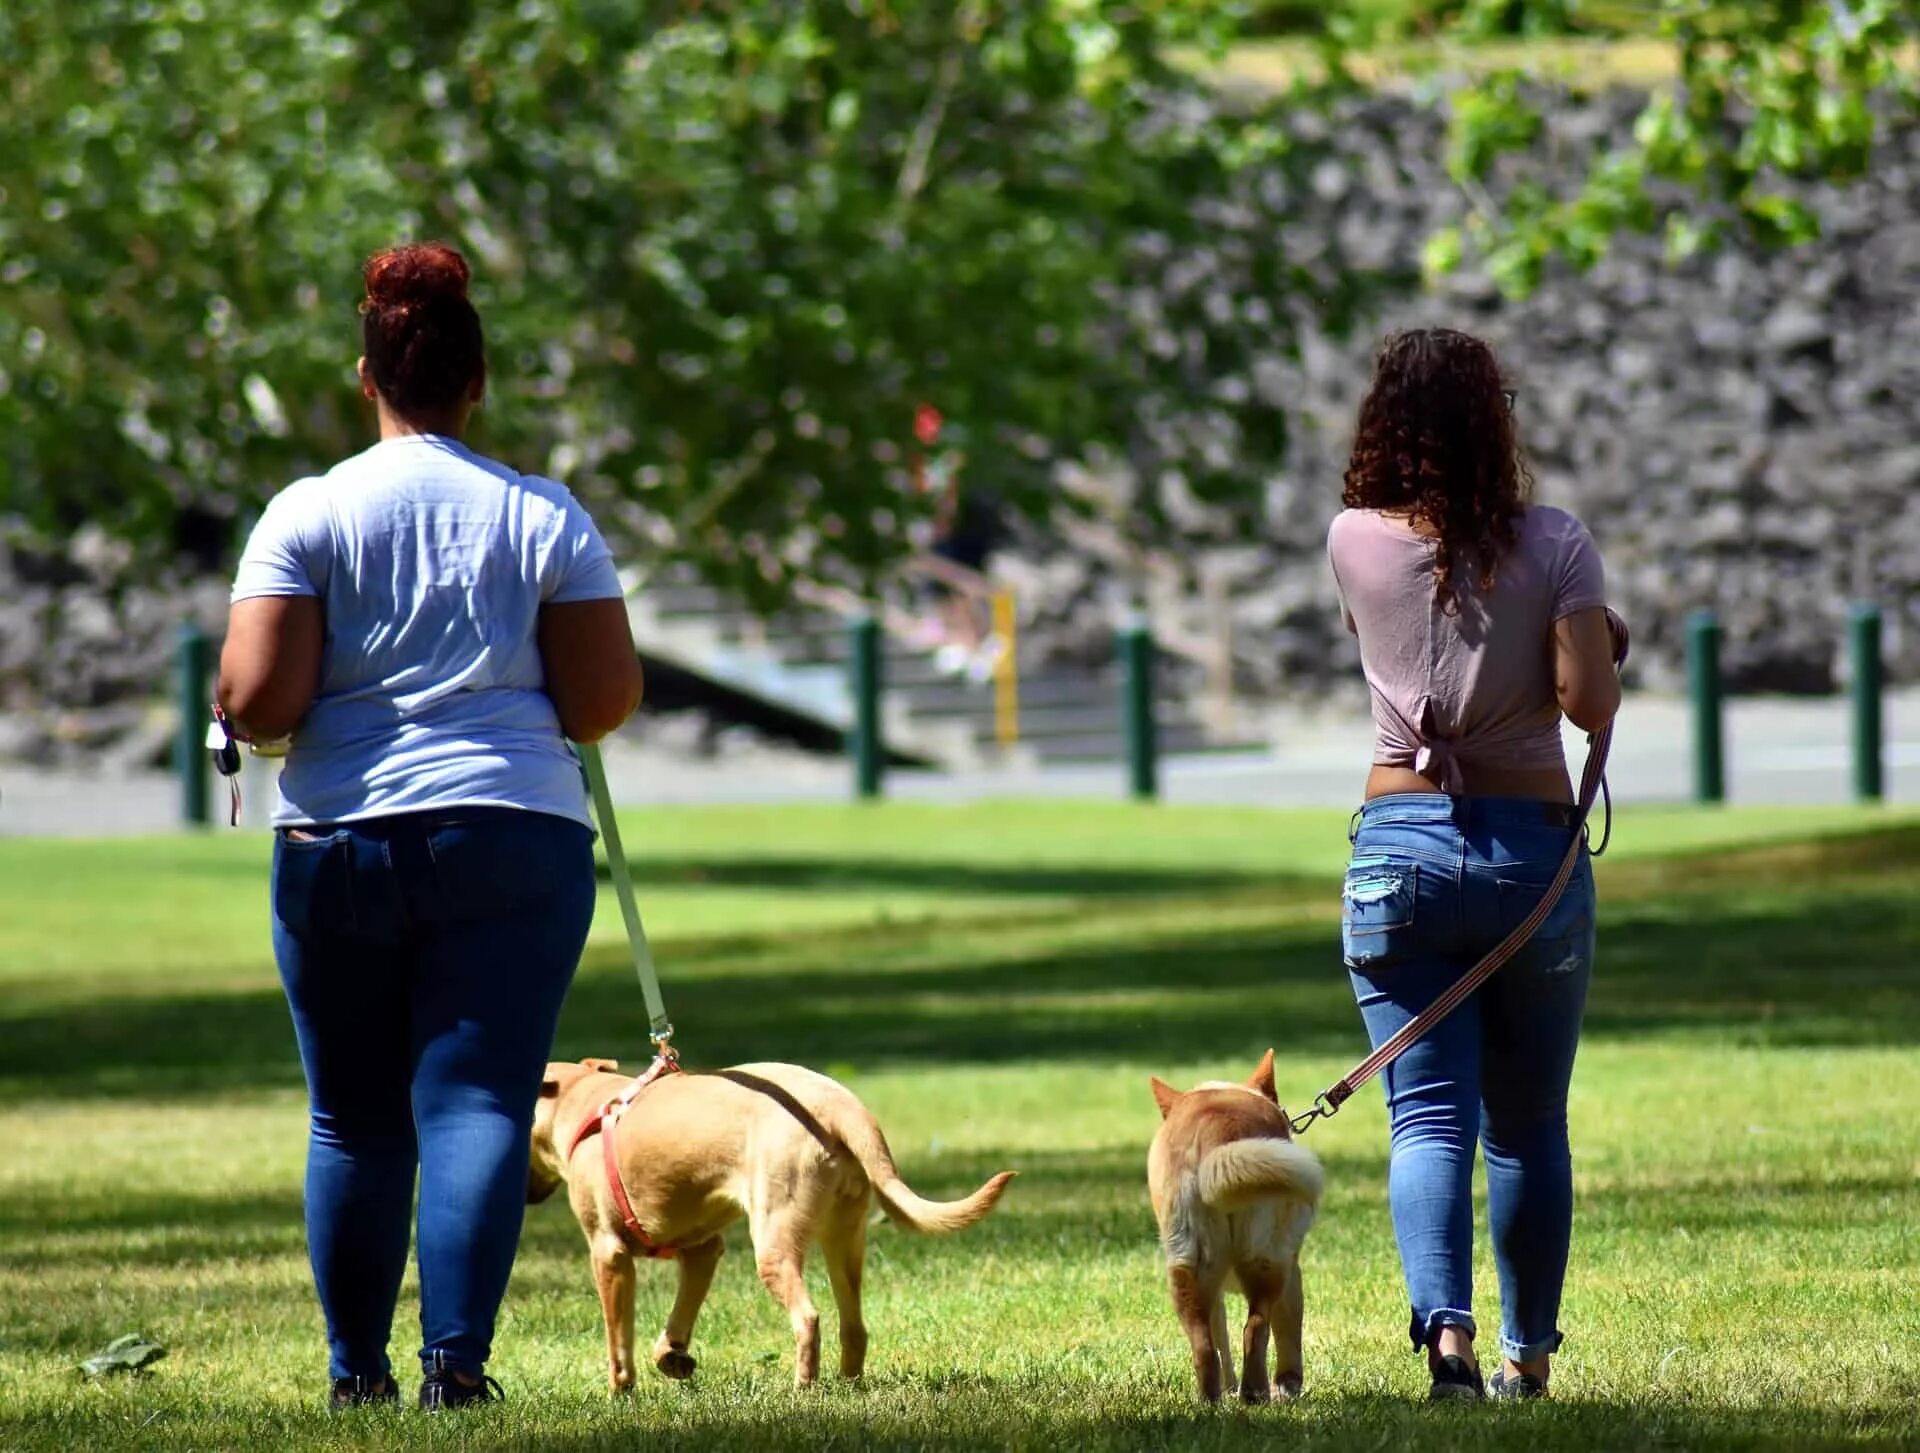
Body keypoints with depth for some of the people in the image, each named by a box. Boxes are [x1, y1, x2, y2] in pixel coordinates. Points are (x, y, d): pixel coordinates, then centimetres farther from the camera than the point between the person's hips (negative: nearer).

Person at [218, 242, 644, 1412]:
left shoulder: (307, 515, -2)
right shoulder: (546, 518, 1)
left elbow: (257, 699, -10)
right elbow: (606, 702, -2)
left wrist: (244, 714, 13)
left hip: (337, 848, 1)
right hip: (512, 843, 0)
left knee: (353, 1122, 12)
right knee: (479, 1106, -4)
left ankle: (357, 1370, 19)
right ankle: (456, 1358, -17)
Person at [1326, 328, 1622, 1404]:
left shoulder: (1356, 543, 0)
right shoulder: (1553, 545, -6)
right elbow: (1590, 701, -11)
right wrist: (1603, 652, 9)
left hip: (1401, 842, 0)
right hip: (1533, 842, 0)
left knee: (1429, 1115, -4)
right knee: (1530, 1124, 13)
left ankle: (1447, 1325, -25)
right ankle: (1530, 1355, 20)